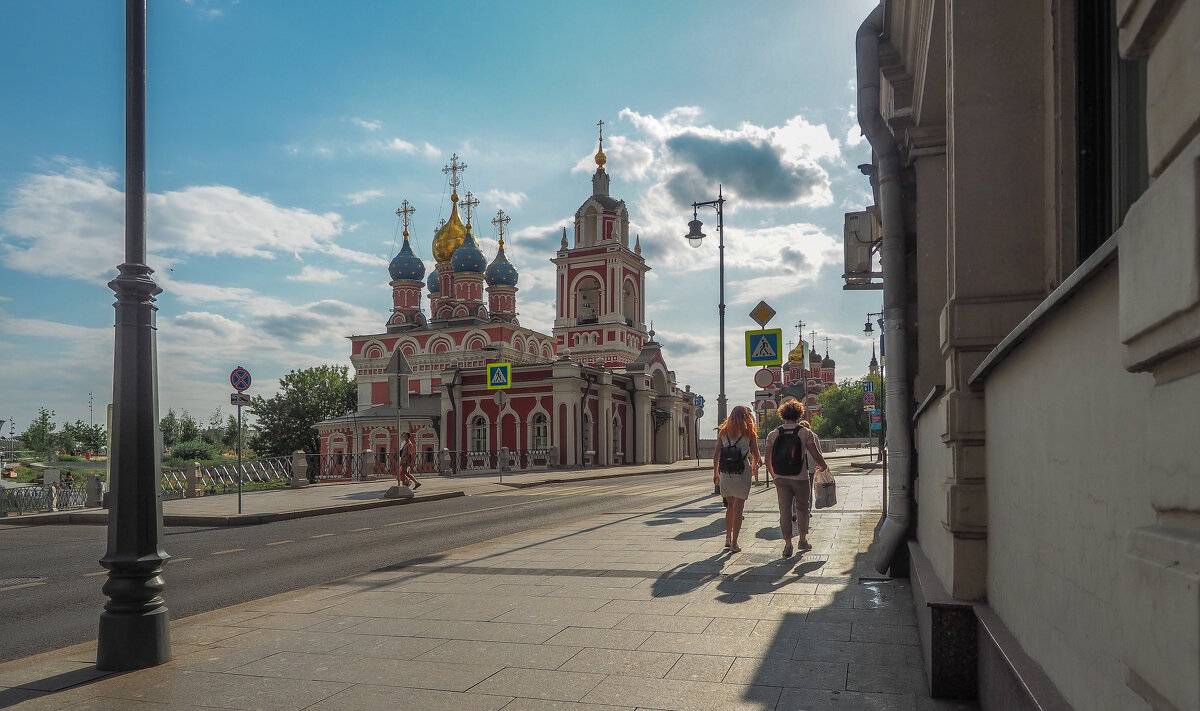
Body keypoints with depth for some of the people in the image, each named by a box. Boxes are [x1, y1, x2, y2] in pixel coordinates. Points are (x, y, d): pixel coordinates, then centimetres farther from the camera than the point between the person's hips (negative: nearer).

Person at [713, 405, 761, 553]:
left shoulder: (724, 431, 7)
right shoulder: (749, 432, -3)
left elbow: (716, 454, 6)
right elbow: (756, 455, 1)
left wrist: (715, 472, 16)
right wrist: (754, 465, 22)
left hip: (725, 473, 4)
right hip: (742, 473, -4)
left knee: (730, 506, 19)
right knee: (738, 508, 2)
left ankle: (728, 538, 21)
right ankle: (734, 543, 1)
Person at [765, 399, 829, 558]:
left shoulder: (773, 434, 1)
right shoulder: (805, 432, -5)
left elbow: (768, 460, 3)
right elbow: (816, 455, -7)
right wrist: (823, 466, 13)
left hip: (780, 479, 1)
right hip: (800, 478, -1)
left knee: (784, 510, 5)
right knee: (802, 508, 16)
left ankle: (787, 544, 2)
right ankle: (803, 540, 23)